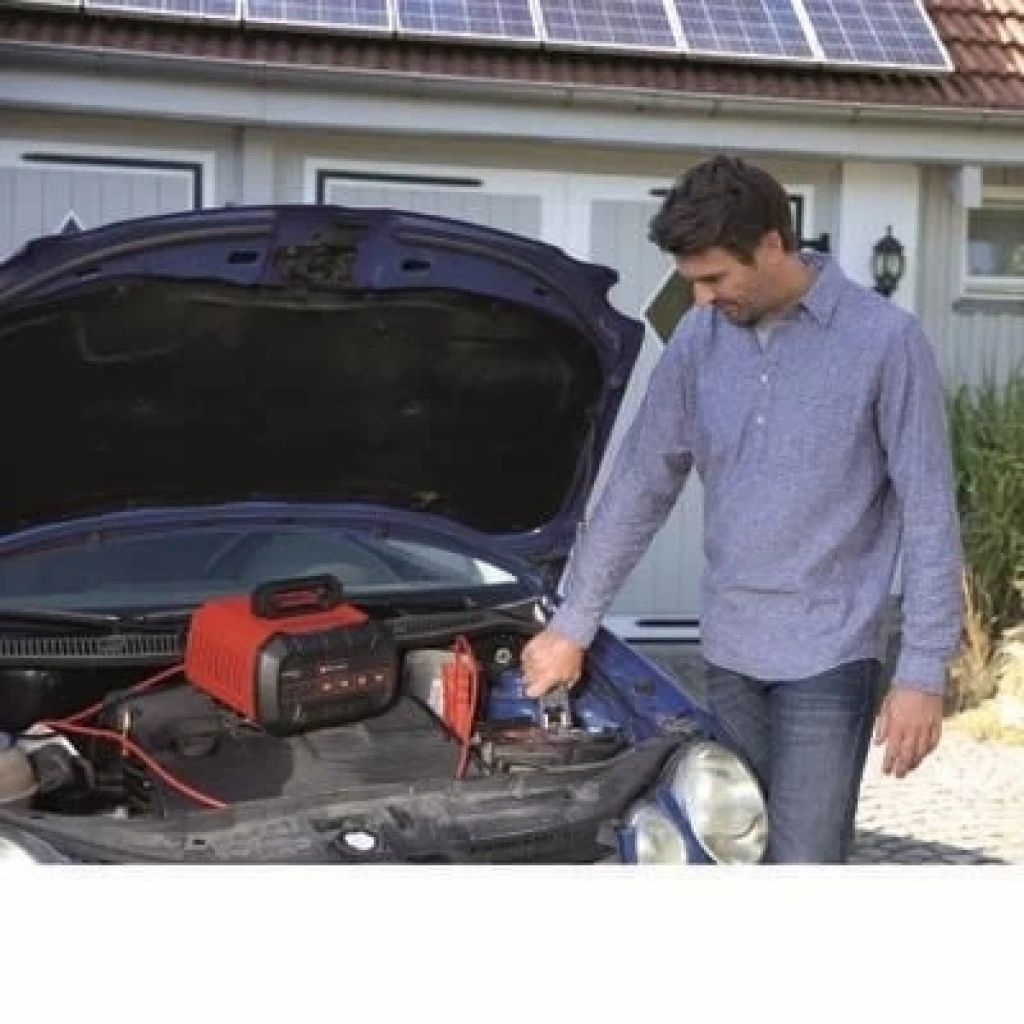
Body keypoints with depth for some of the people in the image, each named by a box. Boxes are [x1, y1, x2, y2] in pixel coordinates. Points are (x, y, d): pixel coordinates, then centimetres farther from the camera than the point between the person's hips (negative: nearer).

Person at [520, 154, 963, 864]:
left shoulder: (882, 339, -11)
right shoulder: (699, 340, 3)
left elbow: (929, 514, -9)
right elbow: (640, 486, 10)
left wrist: (923, 670, -13)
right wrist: (573, 624, 11)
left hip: (827, 653, -5)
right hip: (729, 649, 5)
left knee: (801, 875, -6)